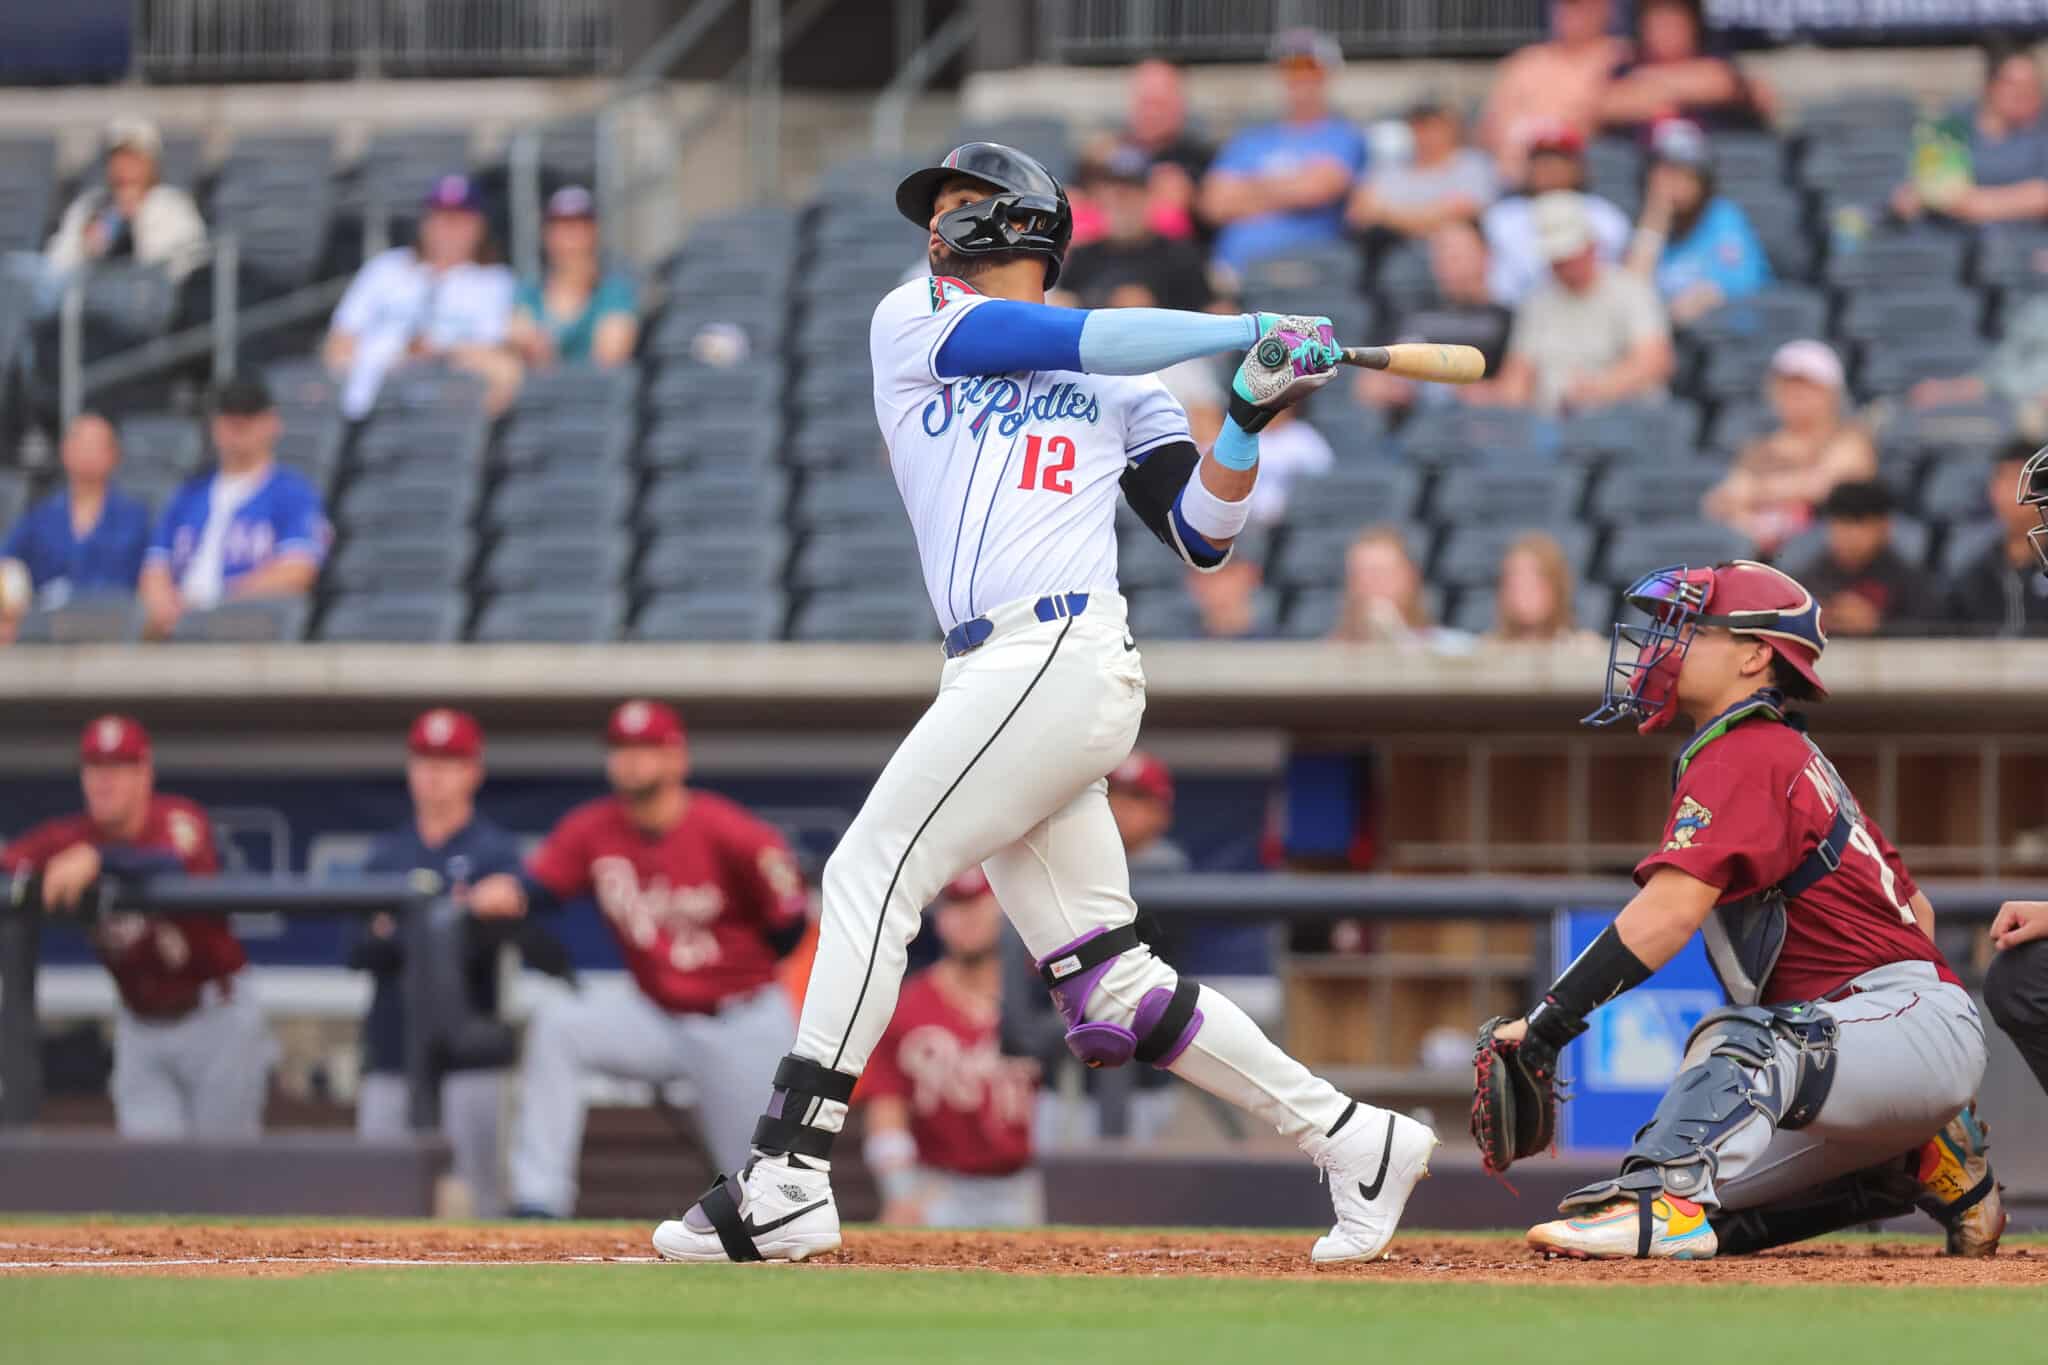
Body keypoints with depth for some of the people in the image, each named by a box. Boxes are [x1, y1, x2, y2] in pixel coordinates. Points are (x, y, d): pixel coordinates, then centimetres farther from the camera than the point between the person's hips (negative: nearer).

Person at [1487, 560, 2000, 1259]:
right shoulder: (1790, 756, 19)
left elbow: (1667, 913, -25)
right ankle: (1922, 1164, 16)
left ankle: (1666, 1204, -57)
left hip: (1916, 1020, -10)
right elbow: (1914, 906, 23)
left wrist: (1544, 1024, -27)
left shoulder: (1743, 756, -11)